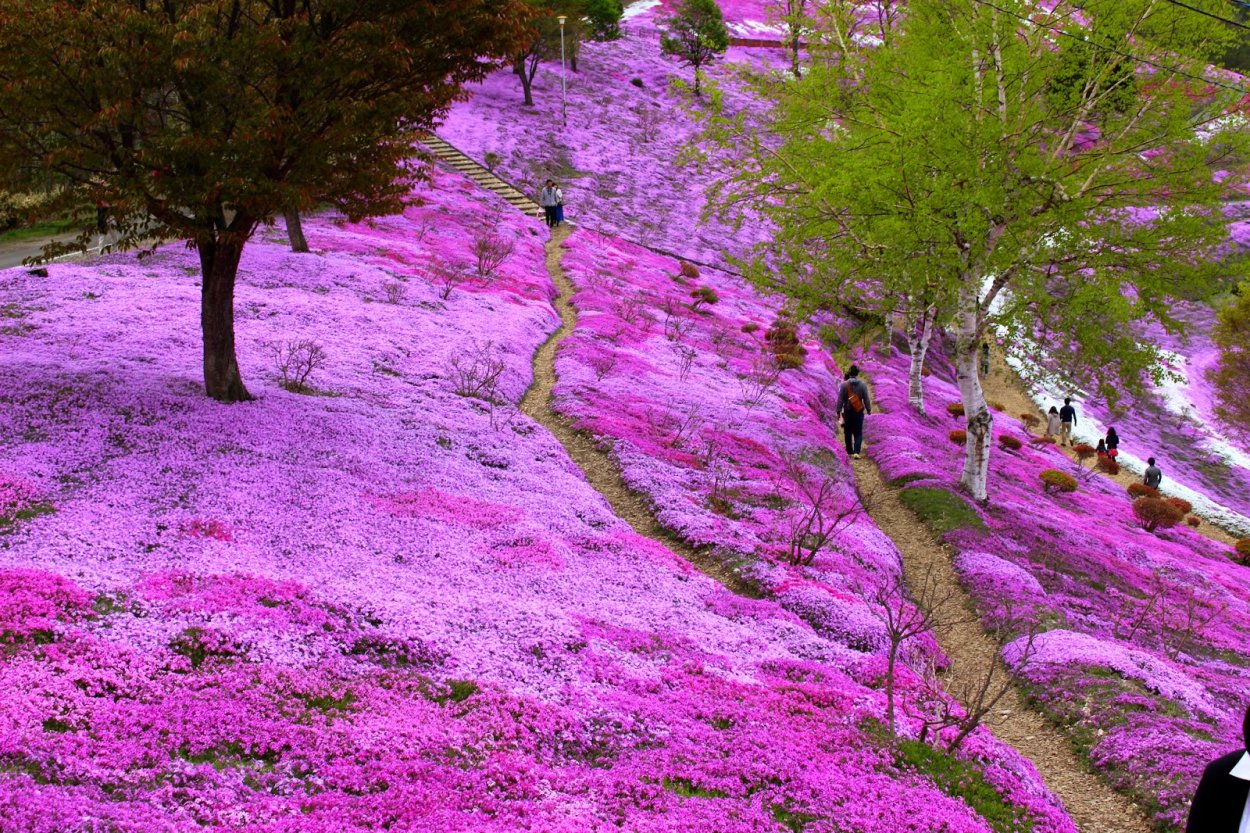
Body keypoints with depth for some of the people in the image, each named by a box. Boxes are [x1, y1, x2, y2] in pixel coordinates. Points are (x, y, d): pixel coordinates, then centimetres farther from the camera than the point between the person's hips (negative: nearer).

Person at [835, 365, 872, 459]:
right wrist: (868, 409, 10)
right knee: (858, 433, 3)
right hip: (859, 412, 0)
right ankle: (856, 452, -12)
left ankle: (850, 452, 20)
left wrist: (838, 411, -1)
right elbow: (866, 399, -3)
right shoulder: (862, 384, -7)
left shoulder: (845, 384, -9)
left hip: (848, 412, 0)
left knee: (848, 432, 14)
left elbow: (840, 399, -8)